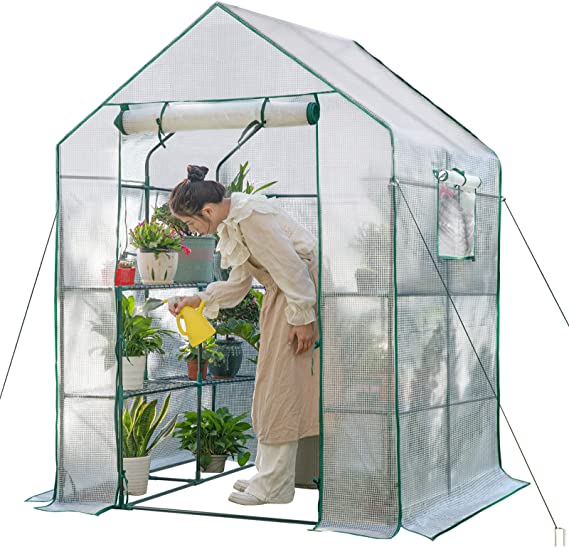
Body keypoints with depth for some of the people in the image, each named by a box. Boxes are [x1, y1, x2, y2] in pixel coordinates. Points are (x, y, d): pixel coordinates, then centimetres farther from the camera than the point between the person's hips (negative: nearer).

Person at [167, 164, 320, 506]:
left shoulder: (250, 215, -23)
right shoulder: (230, 222, 9)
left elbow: (291, 266, -23)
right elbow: (239, 282, 16)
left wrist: (302, 318, -21)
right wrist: (198, 299, 9)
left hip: (301, 295, -10)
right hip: (282, 294, 10)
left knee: (281, 385, -6)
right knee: (273, 385, 14)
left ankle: (274, 485, 2)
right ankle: (269, 474, 23)